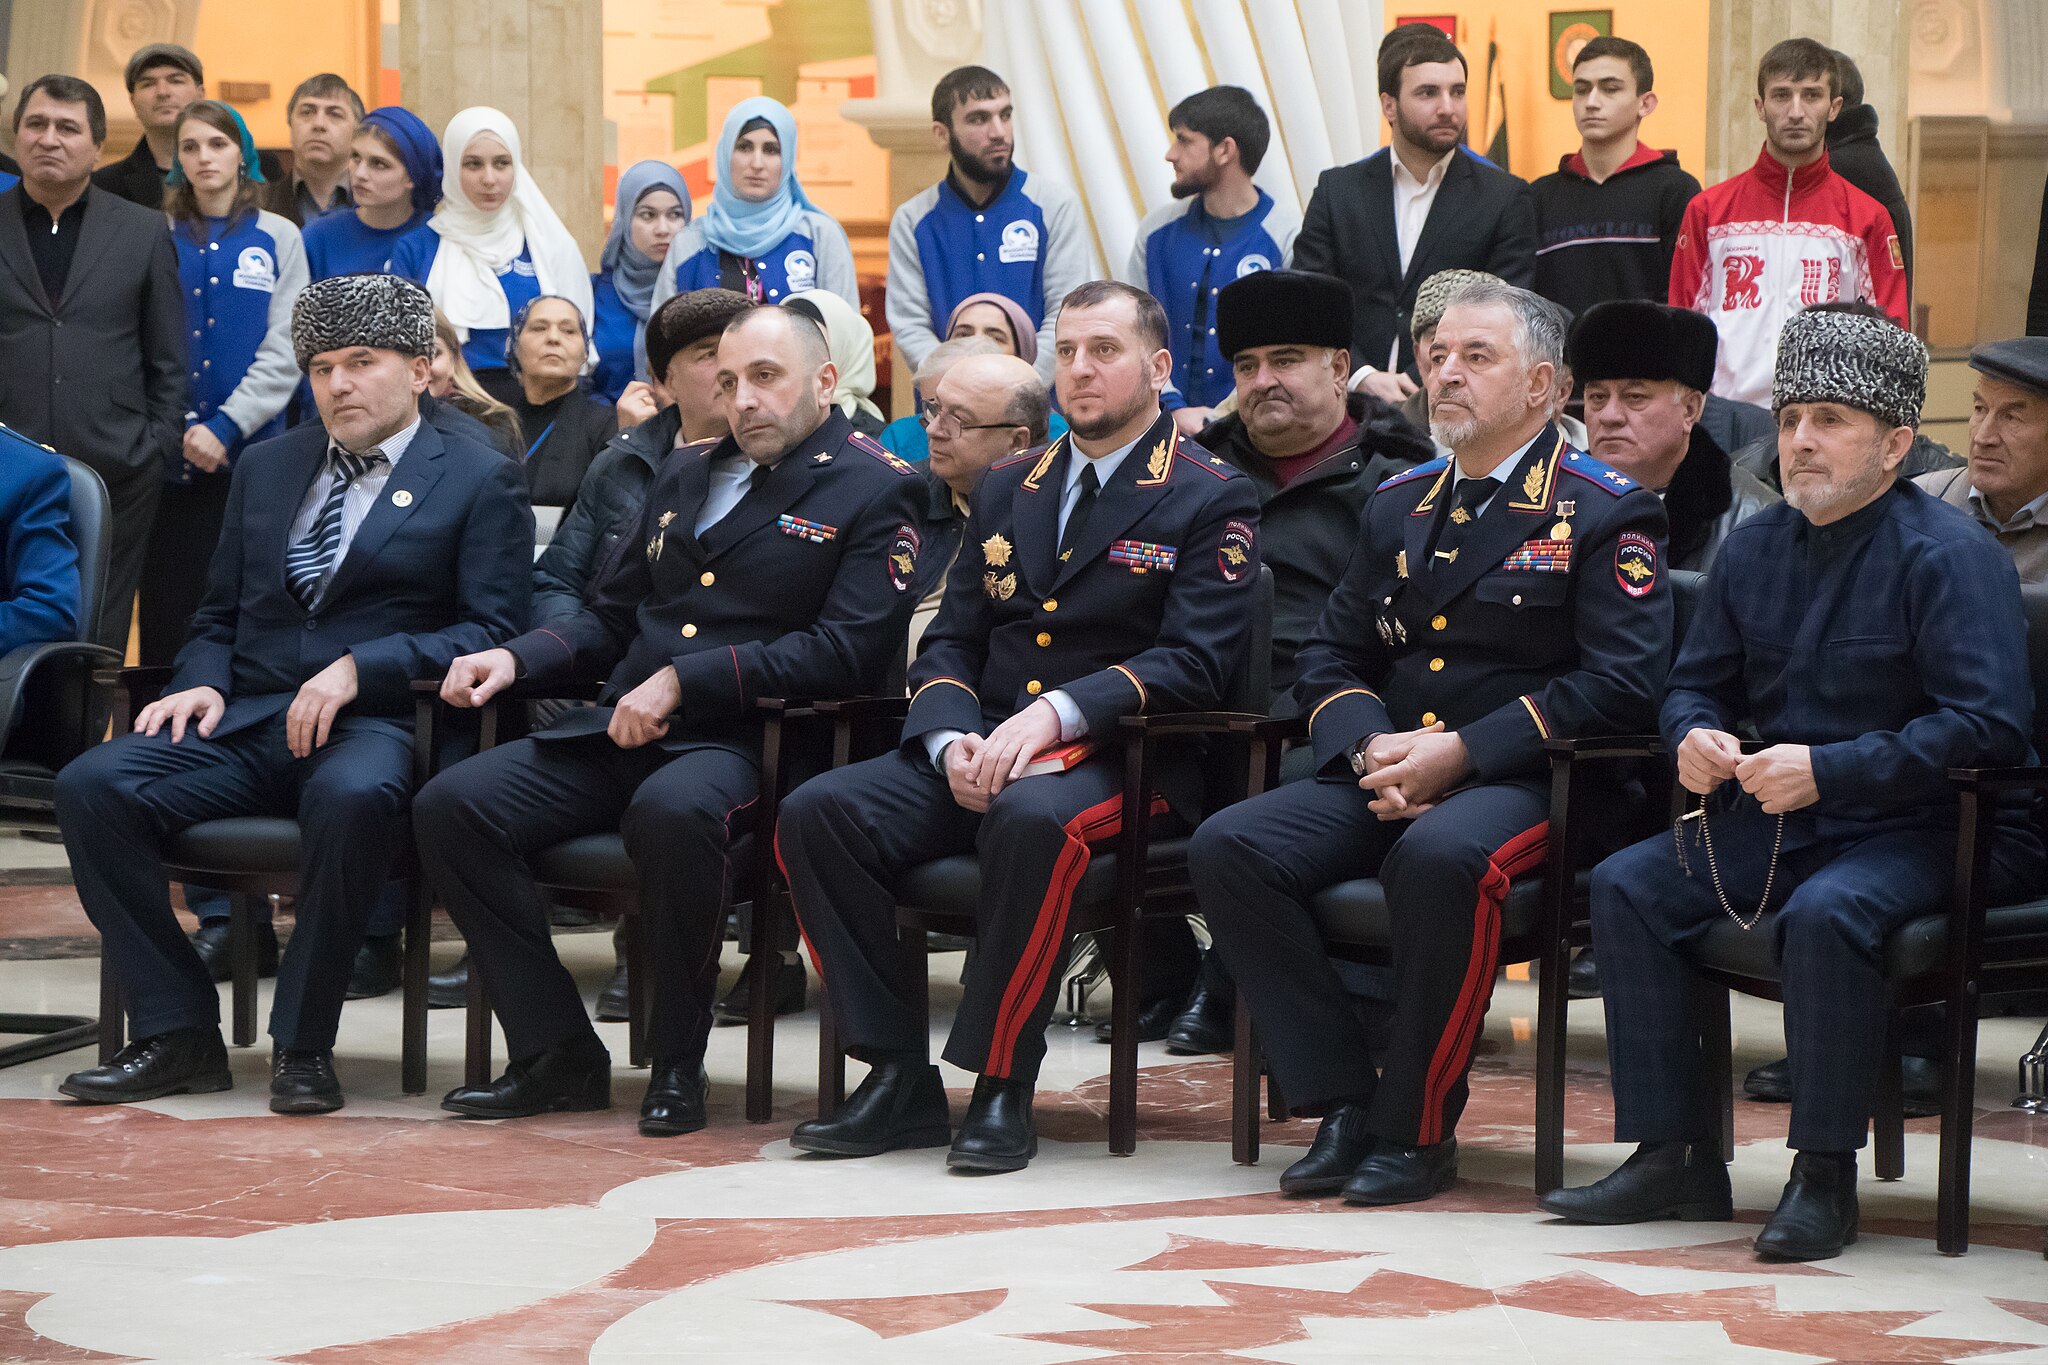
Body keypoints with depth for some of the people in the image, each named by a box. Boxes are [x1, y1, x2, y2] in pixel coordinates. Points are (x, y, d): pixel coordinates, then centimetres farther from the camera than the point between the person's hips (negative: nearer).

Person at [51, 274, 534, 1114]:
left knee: (352, 797, -41)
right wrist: (204, 683, 2)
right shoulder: (266, 469, 23)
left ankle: (303, 1045, -25)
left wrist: (360, 668, -16)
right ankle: (177, 1036, -15)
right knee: (91, 786, -21)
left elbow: (491, 632, -3)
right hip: (244, 726, 5)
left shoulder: (478, 481, 7)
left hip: (373, 726, -5)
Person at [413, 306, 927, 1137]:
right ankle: (557, 1055, -9)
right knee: (452, 806, -14)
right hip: (617, 730, 7)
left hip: (743, 741, -7)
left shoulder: (875, 493, 0)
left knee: (671, 812, -40)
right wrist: (516, 658, 10)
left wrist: (685, 680, -16)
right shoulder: (684, 475, 23)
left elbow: (847, 654, -12)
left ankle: (679, 1064, -21)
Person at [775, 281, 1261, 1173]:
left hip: (1112, 760, -5)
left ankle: (1002, 1085, -28)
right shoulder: (1007, 489, 21)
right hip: (979, 755, 6)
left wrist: (1055, 713, -23)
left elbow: (1192, 664, -9)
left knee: (1032, 820, -40)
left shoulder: (1210, 502, 2)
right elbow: (949, 640, 16)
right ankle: (899, 1078, -17)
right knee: (816, 813, -21)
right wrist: (953, 739, -7)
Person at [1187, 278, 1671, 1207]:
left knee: (1439, 856, -39)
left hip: (1521, 782, -6)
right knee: (1227, 847, -19)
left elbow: (1620, 683, -12)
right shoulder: (1399, 505, 19)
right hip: (1386, 777, 6)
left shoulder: (1605, 513, -1)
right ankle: (1341, 1101, -13)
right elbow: (1329, 660, 18)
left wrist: (1461, 751, -18)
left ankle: (1417, 1129, -22)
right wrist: (1371, 751, -6)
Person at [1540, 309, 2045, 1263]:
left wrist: (1827, 771, -27)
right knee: (1627, 888, -10)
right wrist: (1694, 738, -7)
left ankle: (1825, 1178, -24)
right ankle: (1674, 1155, -8)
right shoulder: (1755, 549, 9)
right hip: (1777, 817, 7)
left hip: (1923, 828, -7)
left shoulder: (1949, 555, -14)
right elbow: (1697, 682, 20)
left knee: (1826, 912, -36)